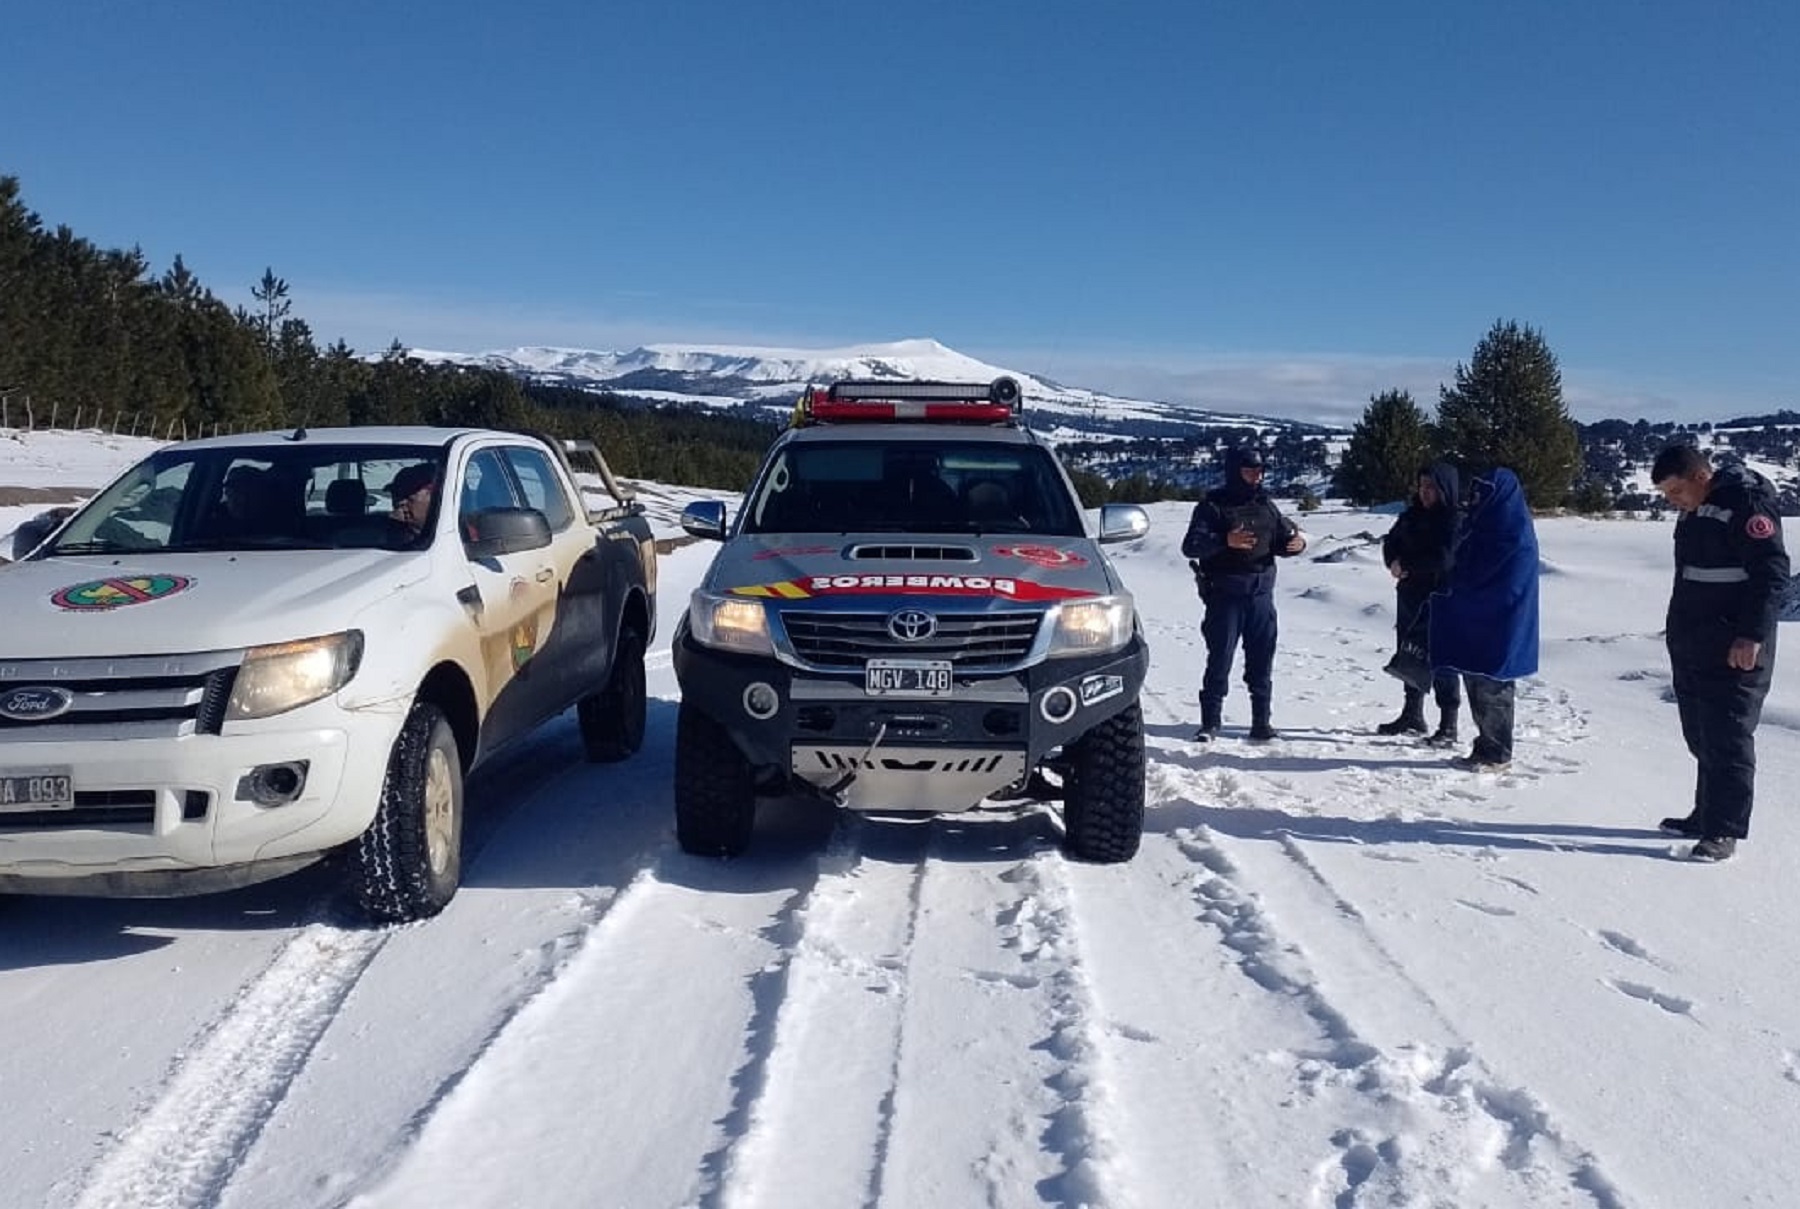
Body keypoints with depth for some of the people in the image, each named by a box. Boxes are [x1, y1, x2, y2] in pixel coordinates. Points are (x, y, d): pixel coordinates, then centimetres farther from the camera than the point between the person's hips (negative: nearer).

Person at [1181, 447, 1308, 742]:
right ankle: (1210, 723, 4)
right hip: (1224, 596, -5)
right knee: (1220, 659, -4)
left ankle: (1261, 723, 16)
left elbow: (1283, 538, 18)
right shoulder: (1213, 506, -4)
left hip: (1261, 594, 5)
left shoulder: (1266, 506, 12)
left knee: (1262, 661, 7)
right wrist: (1225, 540, -30)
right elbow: (1191, 546, -14)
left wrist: (1297, 541, -6)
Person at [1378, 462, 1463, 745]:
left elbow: (1445, 557, -21)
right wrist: (1394, 561, -10)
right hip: (1411, 594, 8)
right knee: (1410, 655, 15)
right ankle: (1412, 716, 29)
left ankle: (1448, 724, -1)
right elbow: (1391, 541, 12)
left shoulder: (1458, 519, -11)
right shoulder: (1413, 515, 12)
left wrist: (1406, 565, -16)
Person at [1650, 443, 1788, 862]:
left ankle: (1725, 830, -1)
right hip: (1692, 649, 9)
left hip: (1733, 652, -9)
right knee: (1700, 736, 14)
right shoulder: (1694, 511, 15)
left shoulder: (1745, 502, -14)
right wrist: (1678, 631, 23)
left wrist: (1751, 636, -22)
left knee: (1727, 738, -6)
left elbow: (1772, 572, -18)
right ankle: (1707, 815, 23)